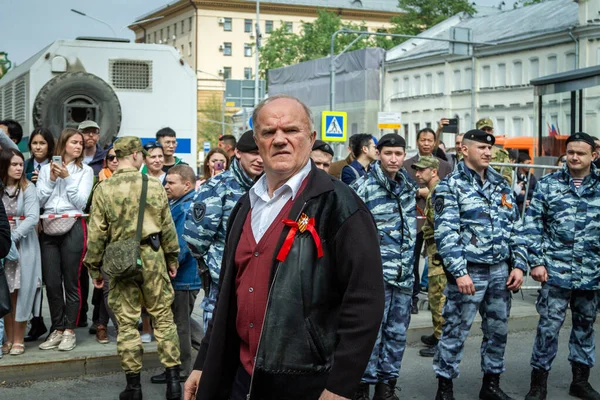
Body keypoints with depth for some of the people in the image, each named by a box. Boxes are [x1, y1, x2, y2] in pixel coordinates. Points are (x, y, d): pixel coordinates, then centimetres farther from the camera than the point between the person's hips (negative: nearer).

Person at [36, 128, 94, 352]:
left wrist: (67, 178, -9)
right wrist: (51, 179, -5)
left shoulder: (85, 171, 6)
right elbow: (39, 201, 5)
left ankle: (69, 331, 5)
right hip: (49, 228, 2)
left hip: (73, 227, -2)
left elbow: (81, 202, -4)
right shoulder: (46, 169, 12)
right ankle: (57, 330, 14)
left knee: (71, 281, -1)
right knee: (51, 282, 3)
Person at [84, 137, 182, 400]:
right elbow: (167, 227, 3)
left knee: (127, 322, 7)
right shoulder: (153, 186, -2)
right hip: (152, 258, 0)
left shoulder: (104, 189, -3)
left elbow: (96, 233, -2)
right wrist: (172, 259, 15)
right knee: (163, 317, 9)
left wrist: (94, 268, 8)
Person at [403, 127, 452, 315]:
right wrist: (419, 192, -11)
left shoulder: (445, 166, 12)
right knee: (412, 260, 2)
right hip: (414, 220, -1)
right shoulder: (406, 165, 6)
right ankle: (413, 298, 9)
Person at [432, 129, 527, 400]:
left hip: (500, 270, 6)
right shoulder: (450, 186, -5)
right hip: (468, 270, -6)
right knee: (456, 330, 0)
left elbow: (516, 228, 14)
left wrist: (519, 265, 5)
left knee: (498, 329, 13)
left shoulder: (501, 185, 13)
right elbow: (445, 233, -13)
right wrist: (459, 272, -20)